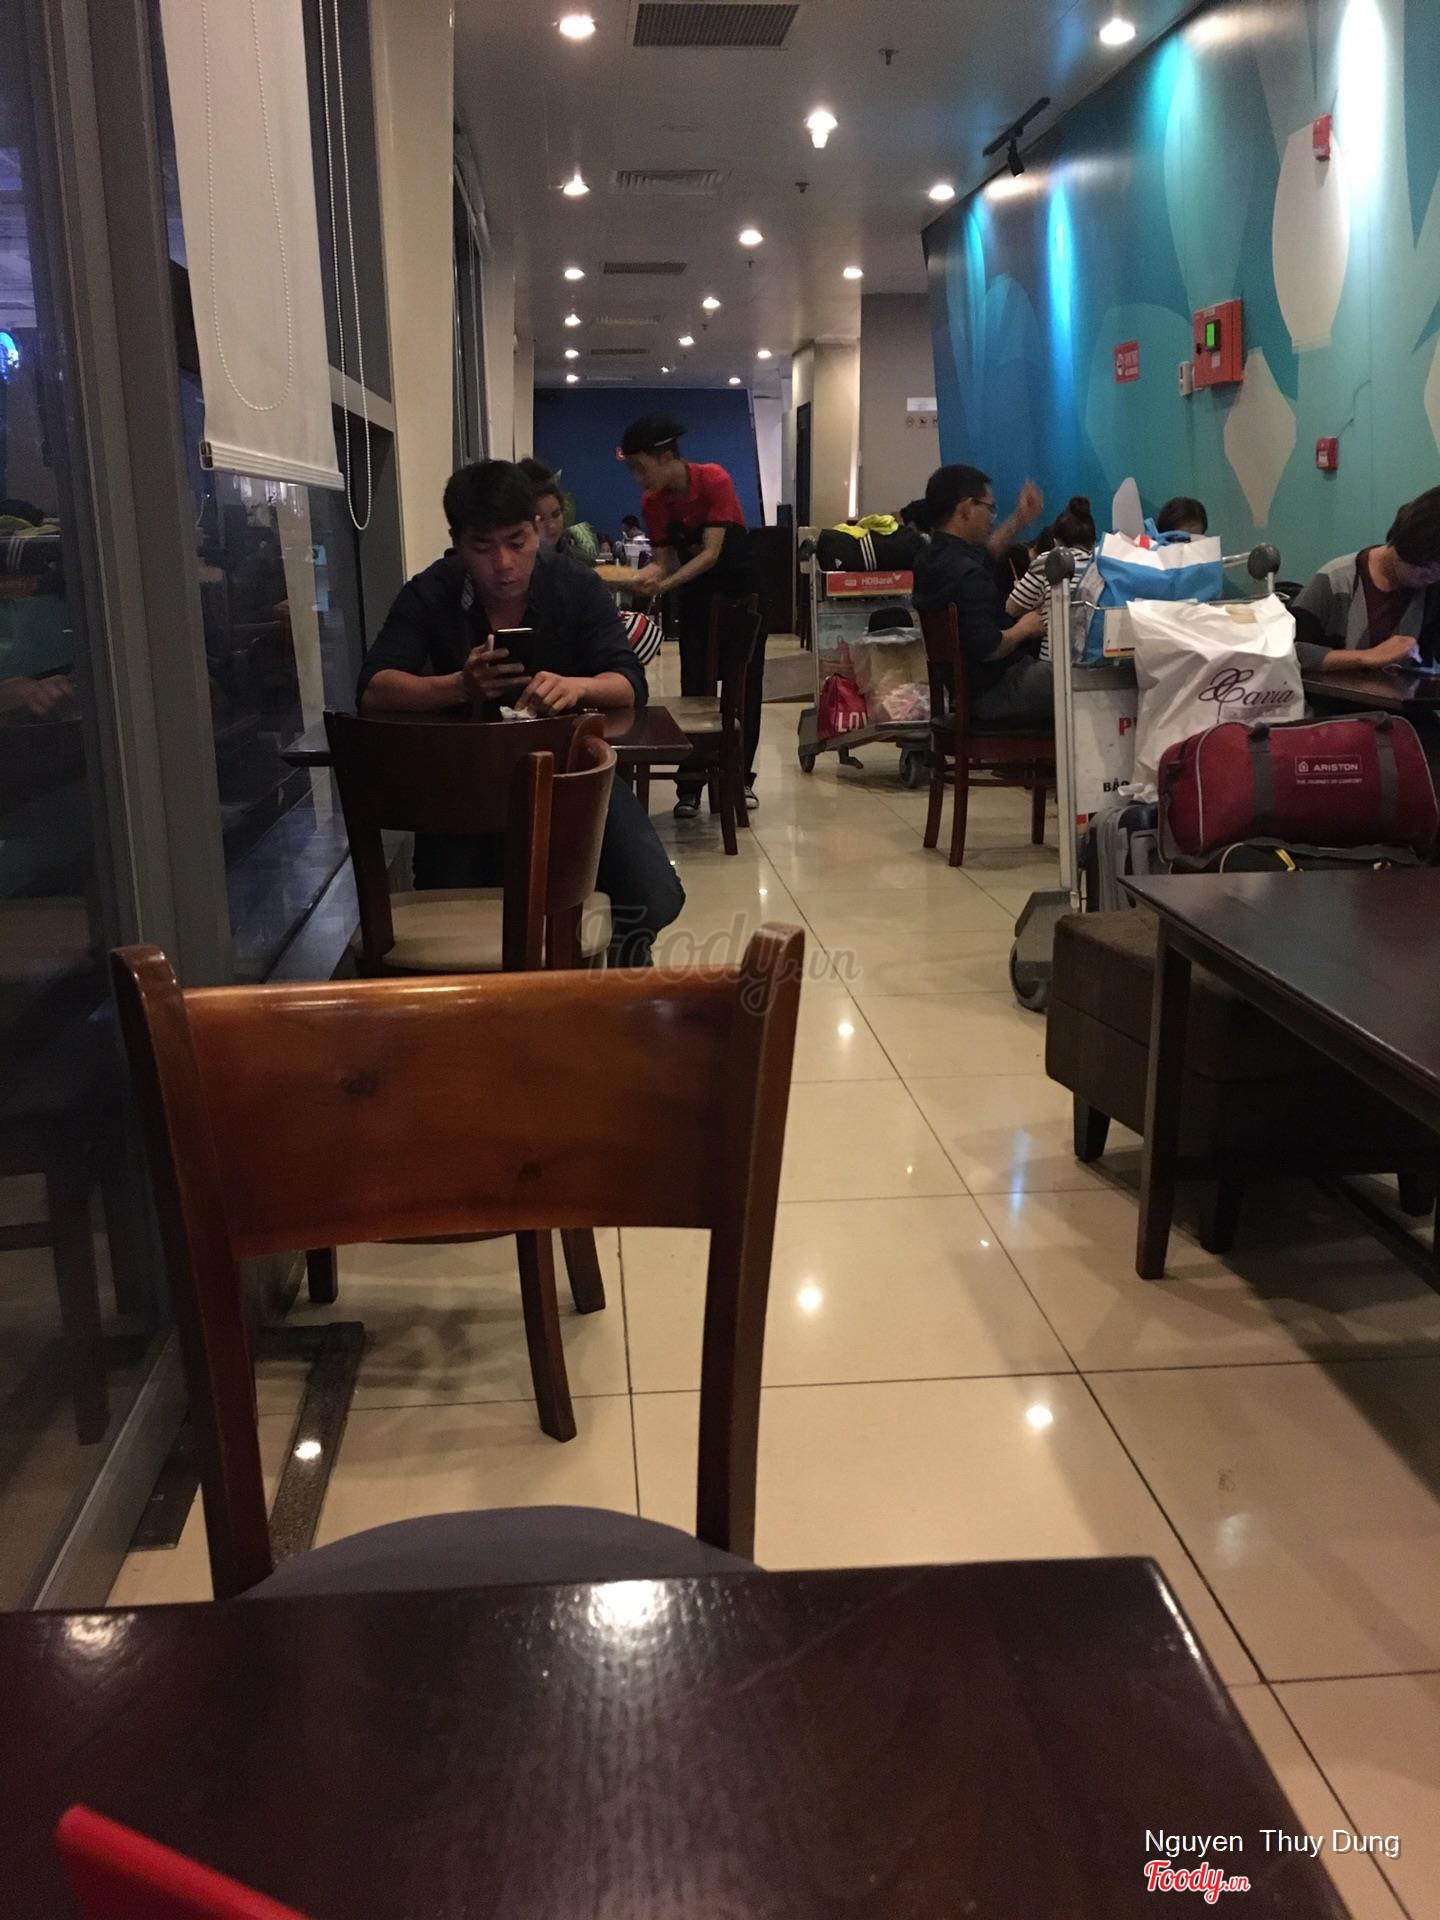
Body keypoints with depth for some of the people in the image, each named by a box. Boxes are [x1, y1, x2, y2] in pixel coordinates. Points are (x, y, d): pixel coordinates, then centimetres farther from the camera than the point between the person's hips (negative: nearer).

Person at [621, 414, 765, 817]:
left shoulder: (714, 480, -24)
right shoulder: (653, 503, -9)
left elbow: (711, 552, -29)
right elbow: (664, 562, -9)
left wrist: (665, 584, -39)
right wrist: (634, 578, -30)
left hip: (741, 587, -3)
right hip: (696, 593, 4)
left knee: (745, 686, 3)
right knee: (694, 687, -3)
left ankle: (741, 777, 14)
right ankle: (690, 787, -3)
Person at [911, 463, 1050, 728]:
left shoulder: (935, 556, 5)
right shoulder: (966, 574, -27)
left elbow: (983, 555, 28)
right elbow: (988, 647, -31)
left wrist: (1018, 521, 20)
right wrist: (1023, 629, -13)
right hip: (992, 693, -10)